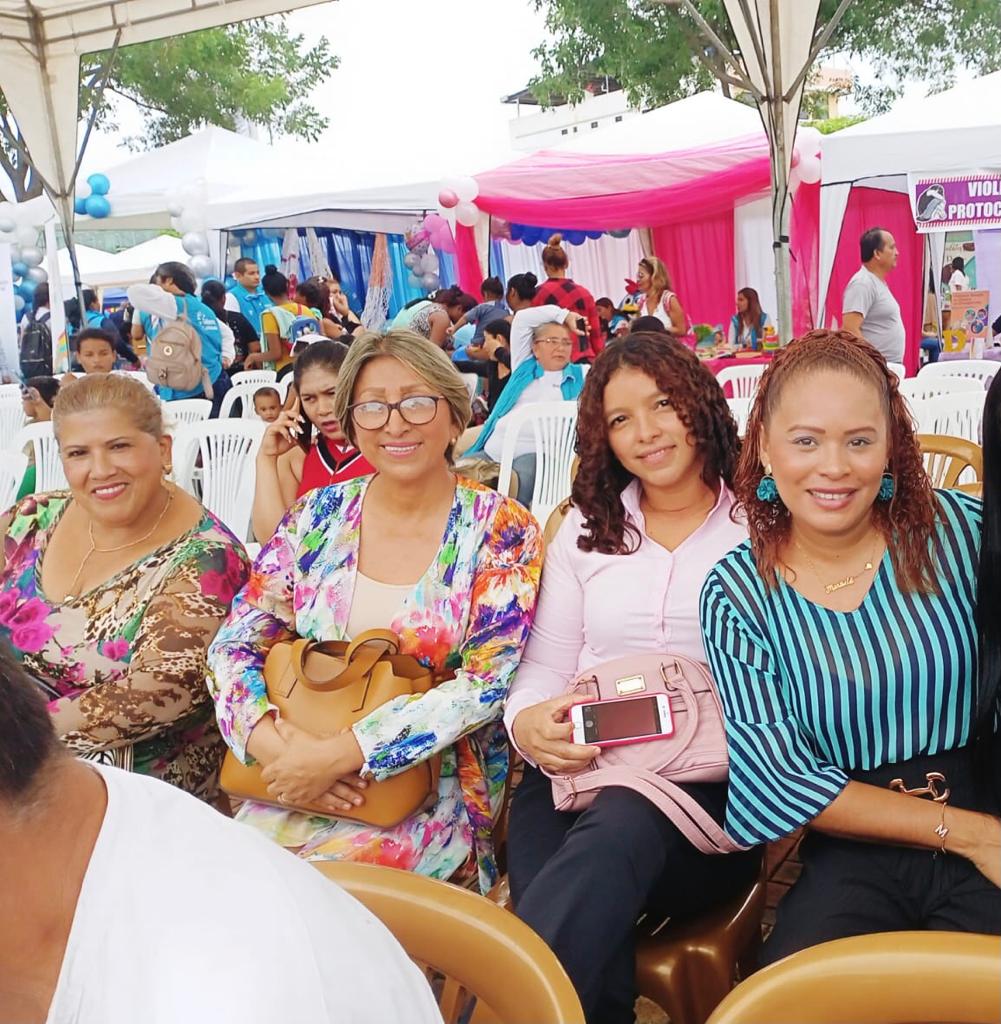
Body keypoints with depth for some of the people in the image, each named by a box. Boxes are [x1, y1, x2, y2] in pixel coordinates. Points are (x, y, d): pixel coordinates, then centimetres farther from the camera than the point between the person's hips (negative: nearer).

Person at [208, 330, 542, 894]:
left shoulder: (502, 529, -5)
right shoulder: (318, 516, 5)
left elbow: (486, 682, -12)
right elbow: (235, 646, 4)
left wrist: (340, 754, -20)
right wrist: (274, 745, -16)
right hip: (292, 778, 3)